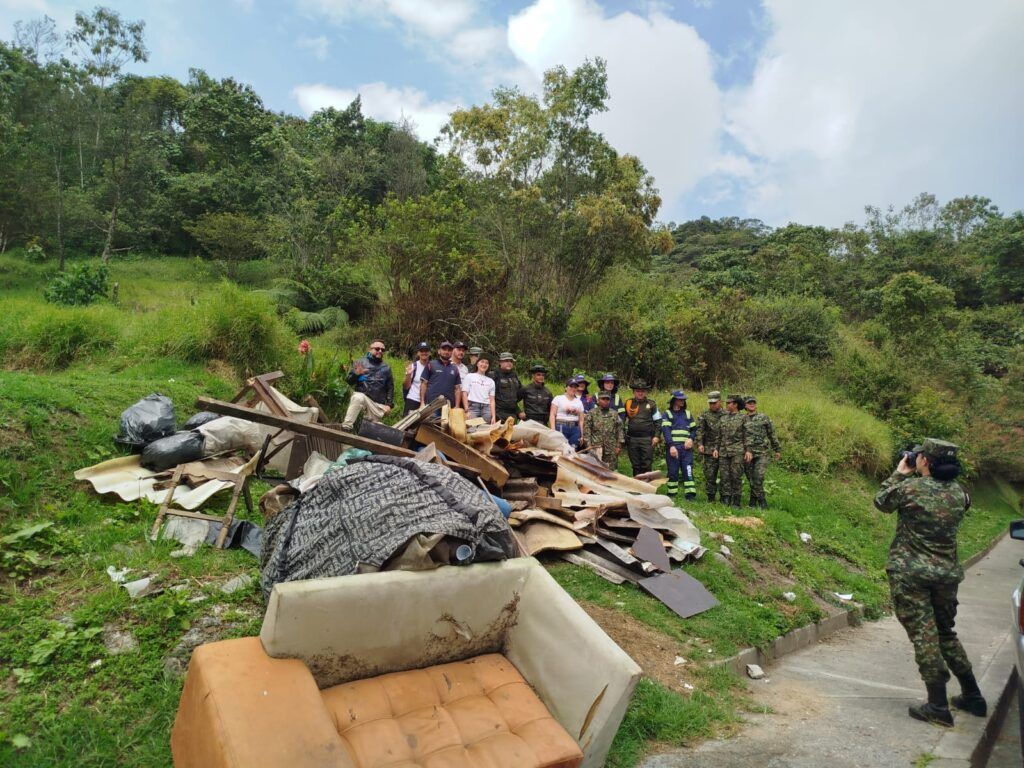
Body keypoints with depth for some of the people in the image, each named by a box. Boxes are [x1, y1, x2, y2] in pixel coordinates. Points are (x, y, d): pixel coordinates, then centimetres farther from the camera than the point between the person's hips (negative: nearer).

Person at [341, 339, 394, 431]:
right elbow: (349, 381, 3)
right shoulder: (360, 362, 6)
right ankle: (346, 428, -35)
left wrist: (389, 404, 5)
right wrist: (356, 374, -18)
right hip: (362, 396, -3)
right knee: (358, 397, -36)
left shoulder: (386, 368, 14)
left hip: (378, 404, 3)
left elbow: (390, 388, 16)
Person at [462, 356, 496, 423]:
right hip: (473, 407, -3)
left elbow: (492, 400, 13)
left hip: (486, 408, 3)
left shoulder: (491, 381, 19)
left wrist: (493, 416, 2)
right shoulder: (469, 377, 11)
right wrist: (467, 411, -9)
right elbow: (464, 394, 2)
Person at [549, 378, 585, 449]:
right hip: (561, 428, -4)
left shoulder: (579, 402, 17)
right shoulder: (558, 398, 7)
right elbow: (552, 415, -1)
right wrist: (553, 430, -12)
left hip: (575, 429, 4)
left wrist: (582, 434, 7)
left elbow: (581, 420, 16)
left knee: (573, 449, -2)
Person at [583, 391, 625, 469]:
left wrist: (619, 445, 3)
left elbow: (620, 430, 9)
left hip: (611, 448, 2)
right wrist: (588, 444, -7)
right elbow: (586, 430, 0)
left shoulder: (615, 414, 11)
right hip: (596, 447, -2)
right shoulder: (591, 413, 5)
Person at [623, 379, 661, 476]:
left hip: (647, 439, -2)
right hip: (632, 439, 2)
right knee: (635, 465, 10)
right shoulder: (628, 403, 7)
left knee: (646, 465, 0)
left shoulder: (651, 404, 5)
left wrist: (656, 436, -3)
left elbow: (658, 421, 7)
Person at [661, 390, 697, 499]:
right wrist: (671, 446, -18)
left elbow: (694, 429, 19)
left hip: (686, 447, 3)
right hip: (672, 447, -3)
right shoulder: (667, 414, 5)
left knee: (688, 470, -4)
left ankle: (690, 494, -4)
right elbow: (666, 431, -7)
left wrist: (691, 439, -2)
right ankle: (671, 495, 9)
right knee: (673, 472, 1)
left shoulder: (688, 413, 18)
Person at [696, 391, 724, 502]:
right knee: (709, 474, 2)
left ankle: (724, 497, 13)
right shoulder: (704, 416, 6)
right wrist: (700, 444, -14)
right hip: (709, 450, -1)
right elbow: (699, 431, -1)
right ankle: (710, 497, 12)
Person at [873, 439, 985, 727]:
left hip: (910, 573, -6)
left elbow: (881, 502, 2)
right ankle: (972, 697, 30)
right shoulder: (959, 492, 0)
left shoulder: (910, 487, -15)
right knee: (946, 633, 22)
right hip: (947, 573, 6)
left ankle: (938, 707, 4)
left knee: (924, 637, 0)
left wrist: (900, 473, 11)